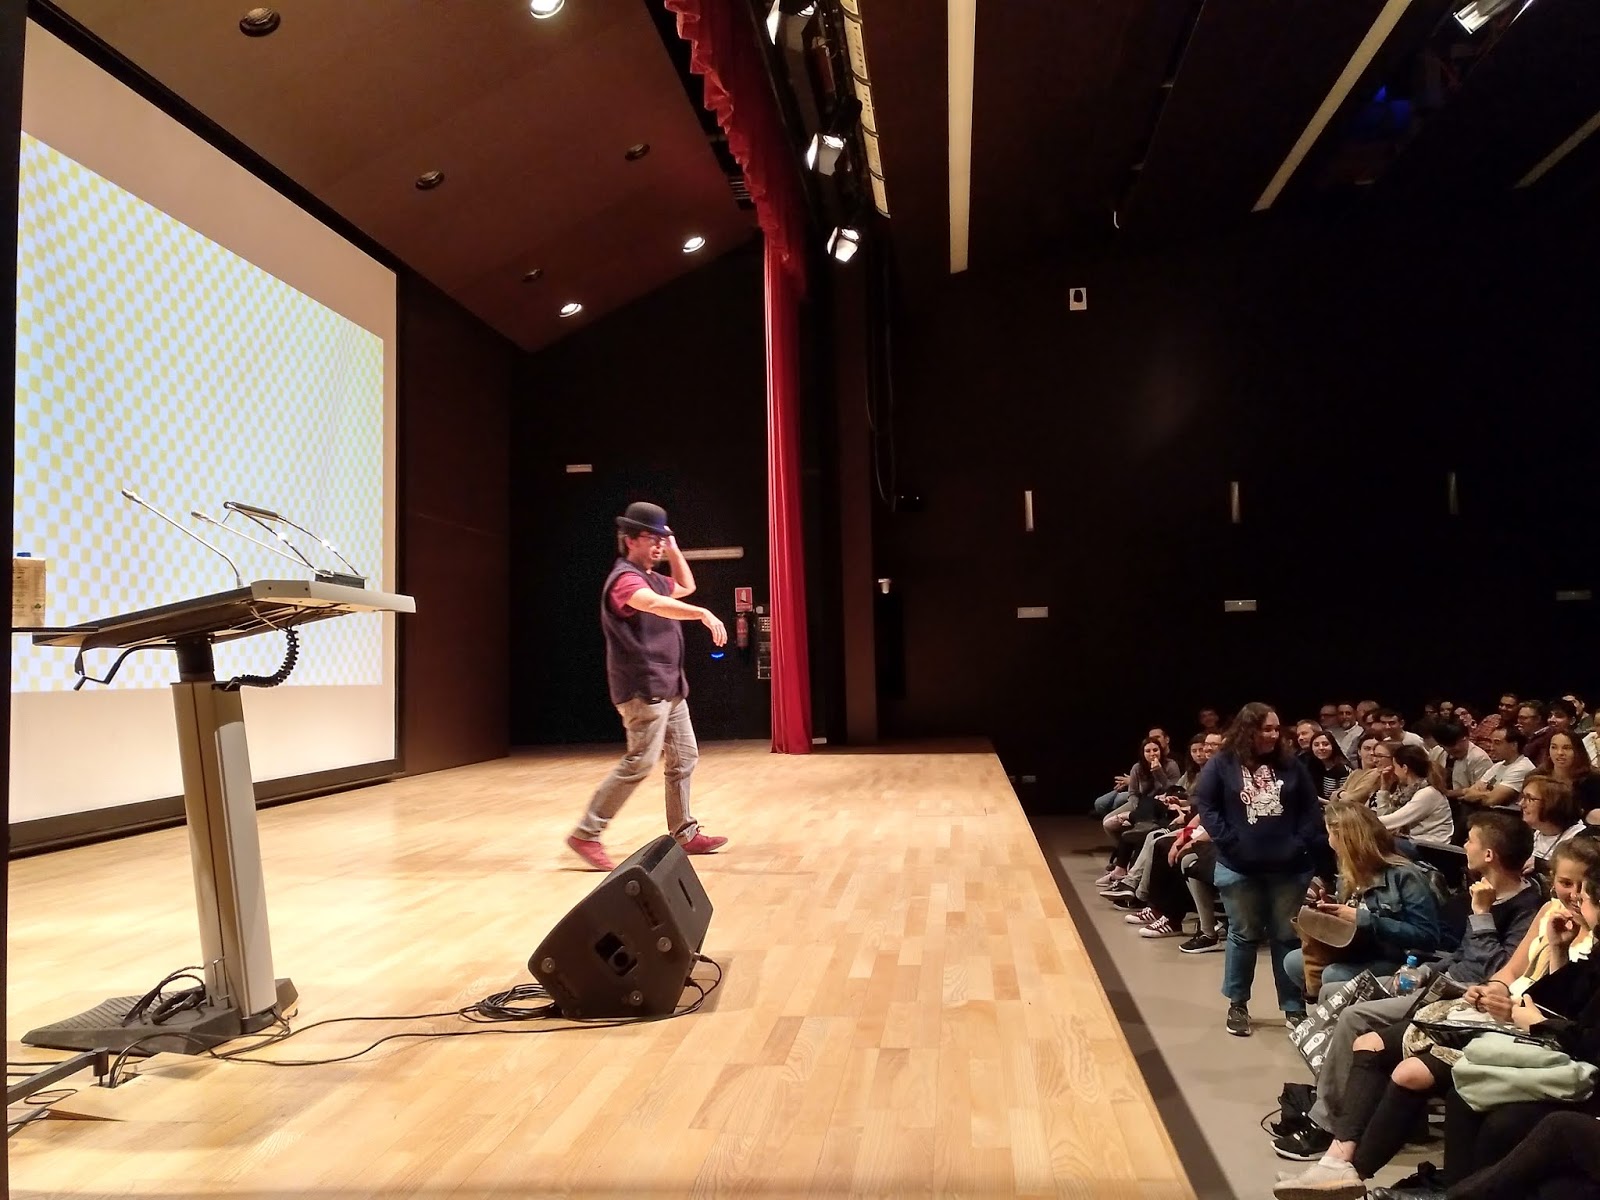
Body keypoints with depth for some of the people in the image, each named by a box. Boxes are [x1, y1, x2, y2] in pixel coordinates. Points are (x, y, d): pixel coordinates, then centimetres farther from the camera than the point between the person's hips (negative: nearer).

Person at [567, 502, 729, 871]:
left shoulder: (651, 578, 17)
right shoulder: (625, 578, -14)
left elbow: (686, 586, 33)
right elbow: (656, 605, -35)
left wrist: (673, 550, 20)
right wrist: (704, 614, -44)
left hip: (669, 687, 10)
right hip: (644, 688, -10)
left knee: (684, 759, 12)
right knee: (639, 762, -13)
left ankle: (685, 833, 21)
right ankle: (586, 835, -6)